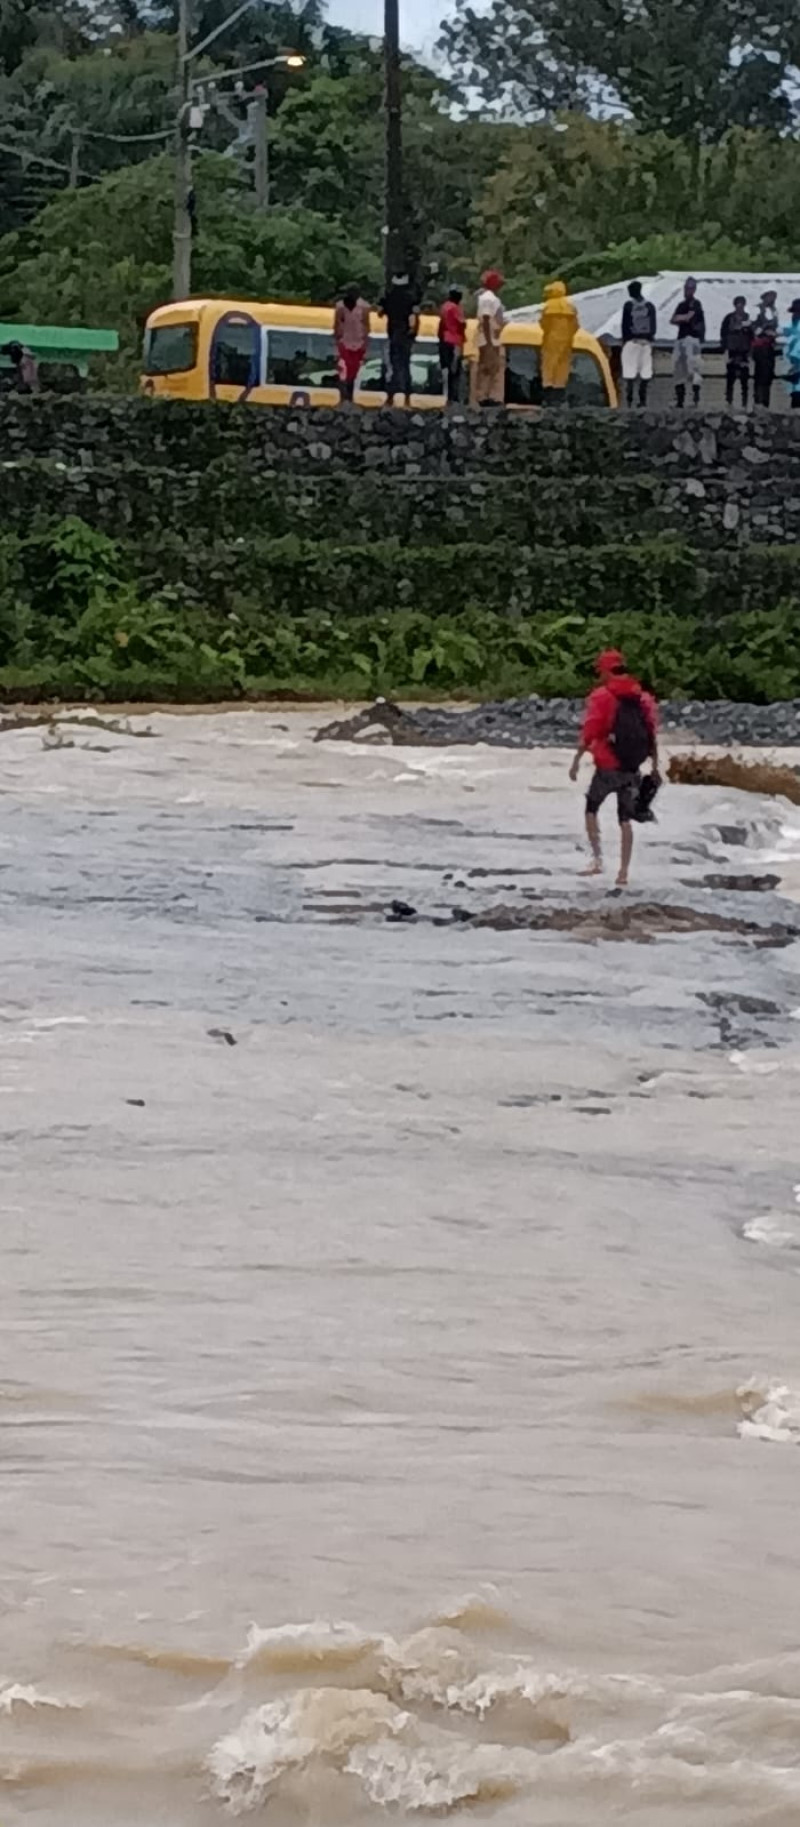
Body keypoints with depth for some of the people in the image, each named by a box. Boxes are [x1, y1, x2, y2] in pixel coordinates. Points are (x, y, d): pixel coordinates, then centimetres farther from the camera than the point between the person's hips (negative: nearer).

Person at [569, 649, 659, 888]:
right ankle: (623, 873, 6)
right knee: (625, 819, 9)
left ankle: (597, 858, 1)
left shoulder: (601, 696, -8)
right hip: (632, 768, 4)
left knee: (591, 809, 15)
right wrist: (655, 766, 14)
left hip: (607, 767, -4)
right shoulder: (643, 698, 6)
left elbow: (588, 733, -12)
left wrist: (577, 761, -7)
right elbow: (652, 735, 7)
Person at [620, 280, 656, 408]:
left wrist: (624, 340, 4)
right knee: (645, 371, 4)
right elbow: (653, 326, 7)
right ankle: (642, 399, 2)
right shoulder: (649, 306, 6)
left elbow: (625, 325, -5)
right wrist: (651, 339, 15)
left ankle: (629, 399, -12)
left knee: (630, 371, -5)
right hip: (646, 341, 4)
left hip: (631, 340, -4)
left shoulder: (628, 305, -5)